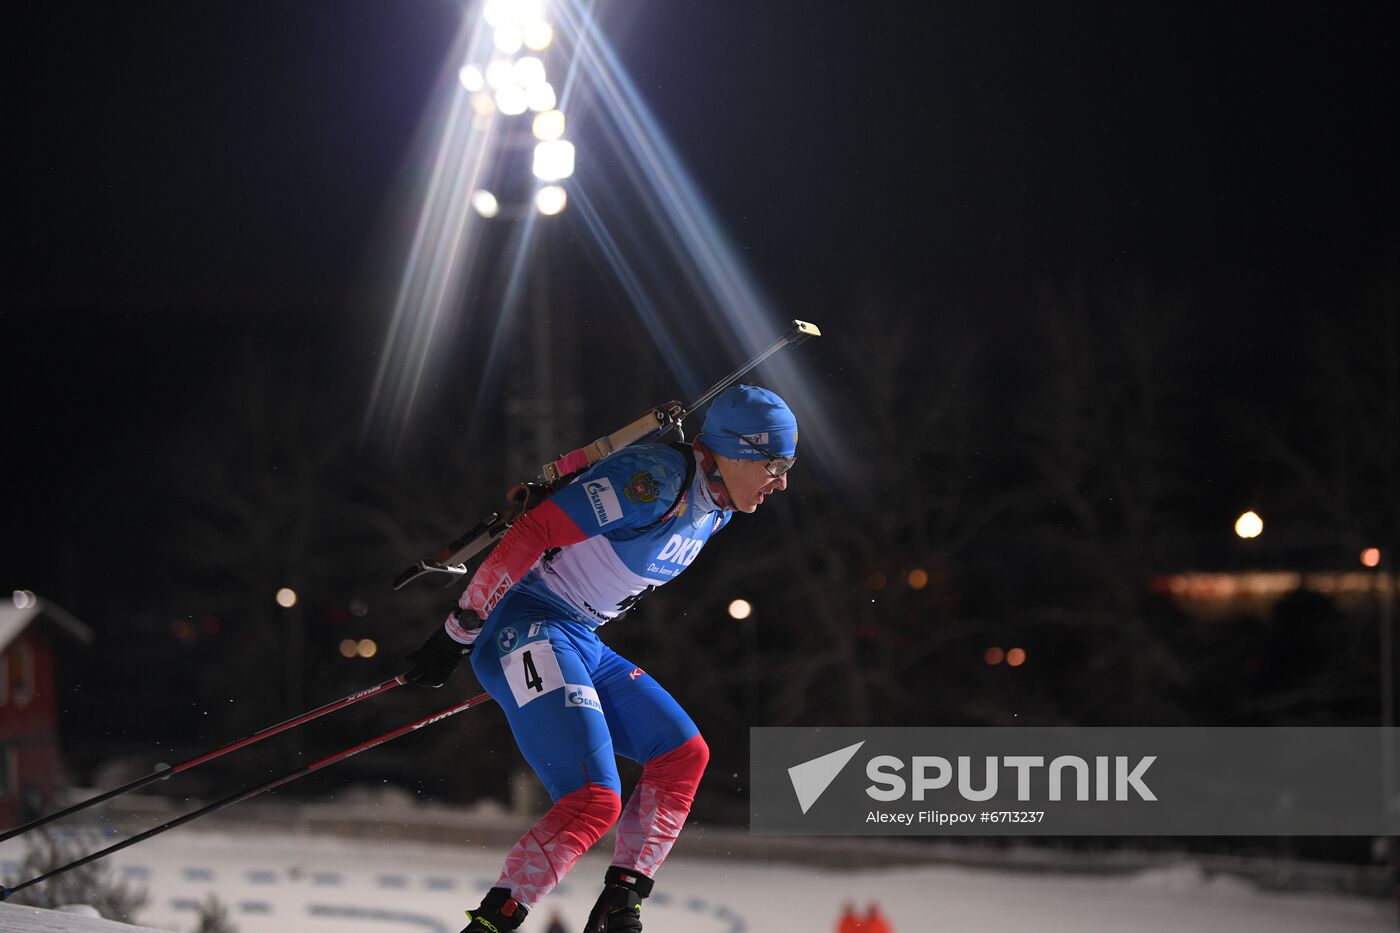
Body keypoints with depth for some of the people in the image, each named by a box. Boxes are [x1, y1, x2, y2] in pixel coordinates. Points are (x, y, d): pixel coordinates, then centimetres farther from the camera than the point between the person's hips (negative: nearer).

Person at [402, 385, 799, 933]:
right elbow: (535, 531, -22)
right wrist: (458, 633, -20)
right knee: (594, 802, -20)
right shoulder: (655, 479, -20)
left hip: (579, 641, 10)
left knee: (683, 756, 8)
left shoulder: (716, 507, 11)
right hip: (526, 633, -10)